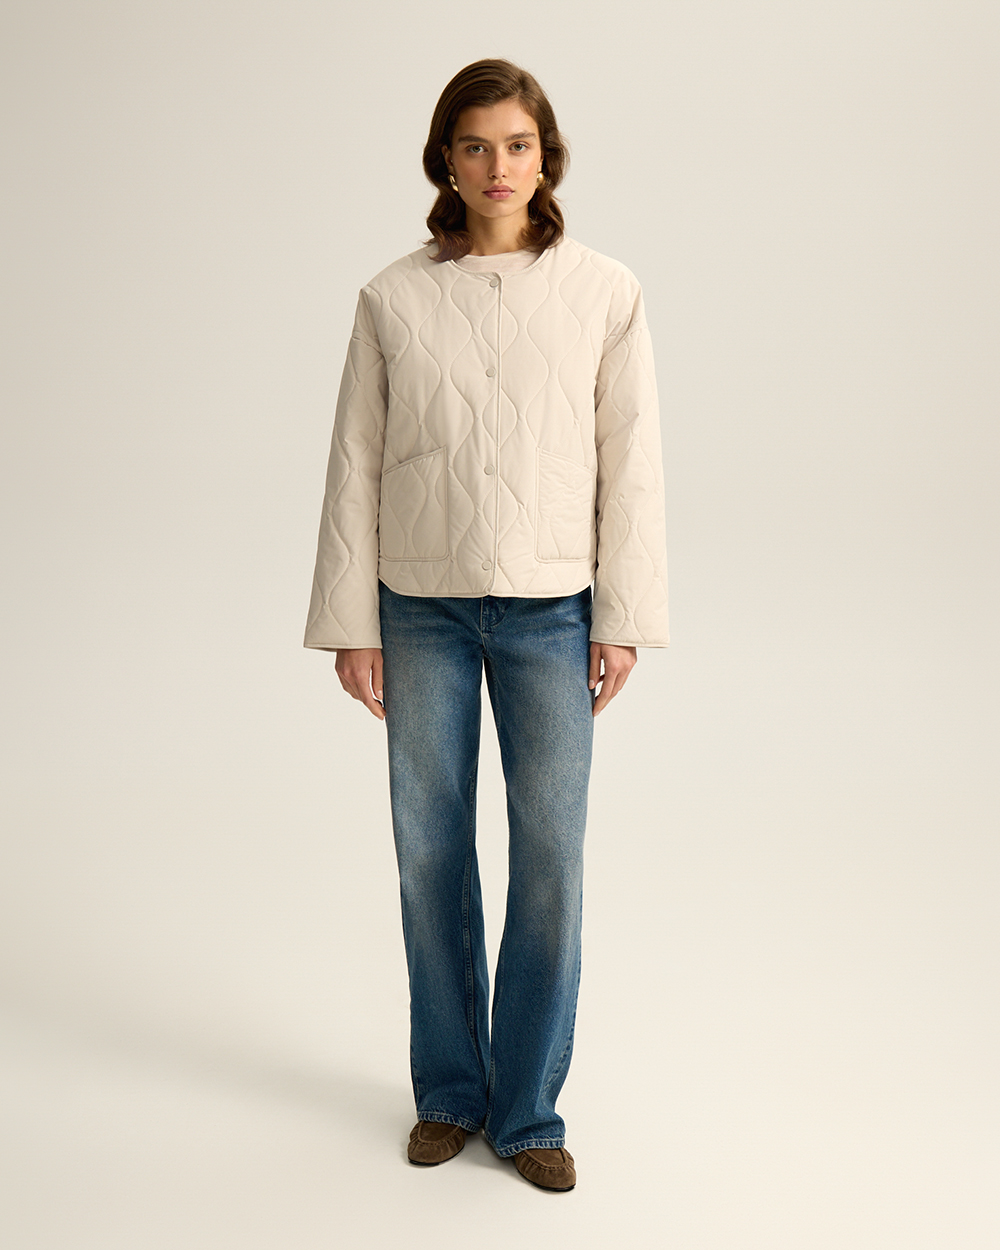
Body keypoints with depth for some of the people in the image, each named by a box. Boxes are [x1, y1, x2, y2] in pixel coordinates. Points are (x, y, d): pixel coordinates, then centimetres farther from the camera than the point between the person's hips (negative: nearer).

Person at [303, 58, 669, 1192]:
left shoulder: (604, 291, 1)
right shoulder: (393, 298, 2)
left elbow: (631, 461, 1)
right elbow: (355, 464, 3)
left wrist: (623, 619, -3)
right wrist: (351, 621, 0)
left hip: (551, 606, 0)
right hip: (421, 603, 1)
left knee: (551, 856, 0)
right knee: (431, 851, 8)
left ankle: (527, 1110, 17)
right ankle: (449, 1092, 26)